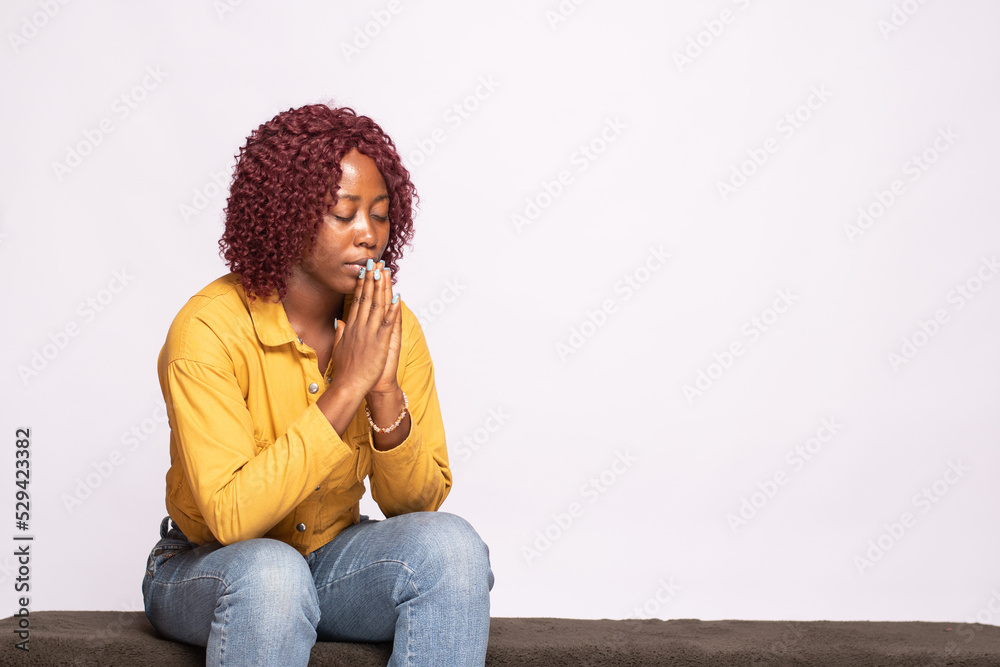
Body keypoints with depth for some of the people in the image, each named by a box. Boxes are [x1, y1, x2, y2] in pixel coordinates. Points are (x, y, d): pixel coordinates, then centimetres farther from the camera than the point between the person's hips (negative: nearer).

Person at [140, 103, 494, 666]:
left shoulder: (393, 328, -6)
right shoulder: (209, 330, -20)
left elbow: (417, 502, -5)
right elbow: (231, 516, -28)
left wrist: (386, 392, -22)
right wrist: (345, 387, -29)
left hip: (334, 556, 4)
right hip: (208, 571, -4)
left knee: (449, 543, -24)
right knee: (271, 572, -37)